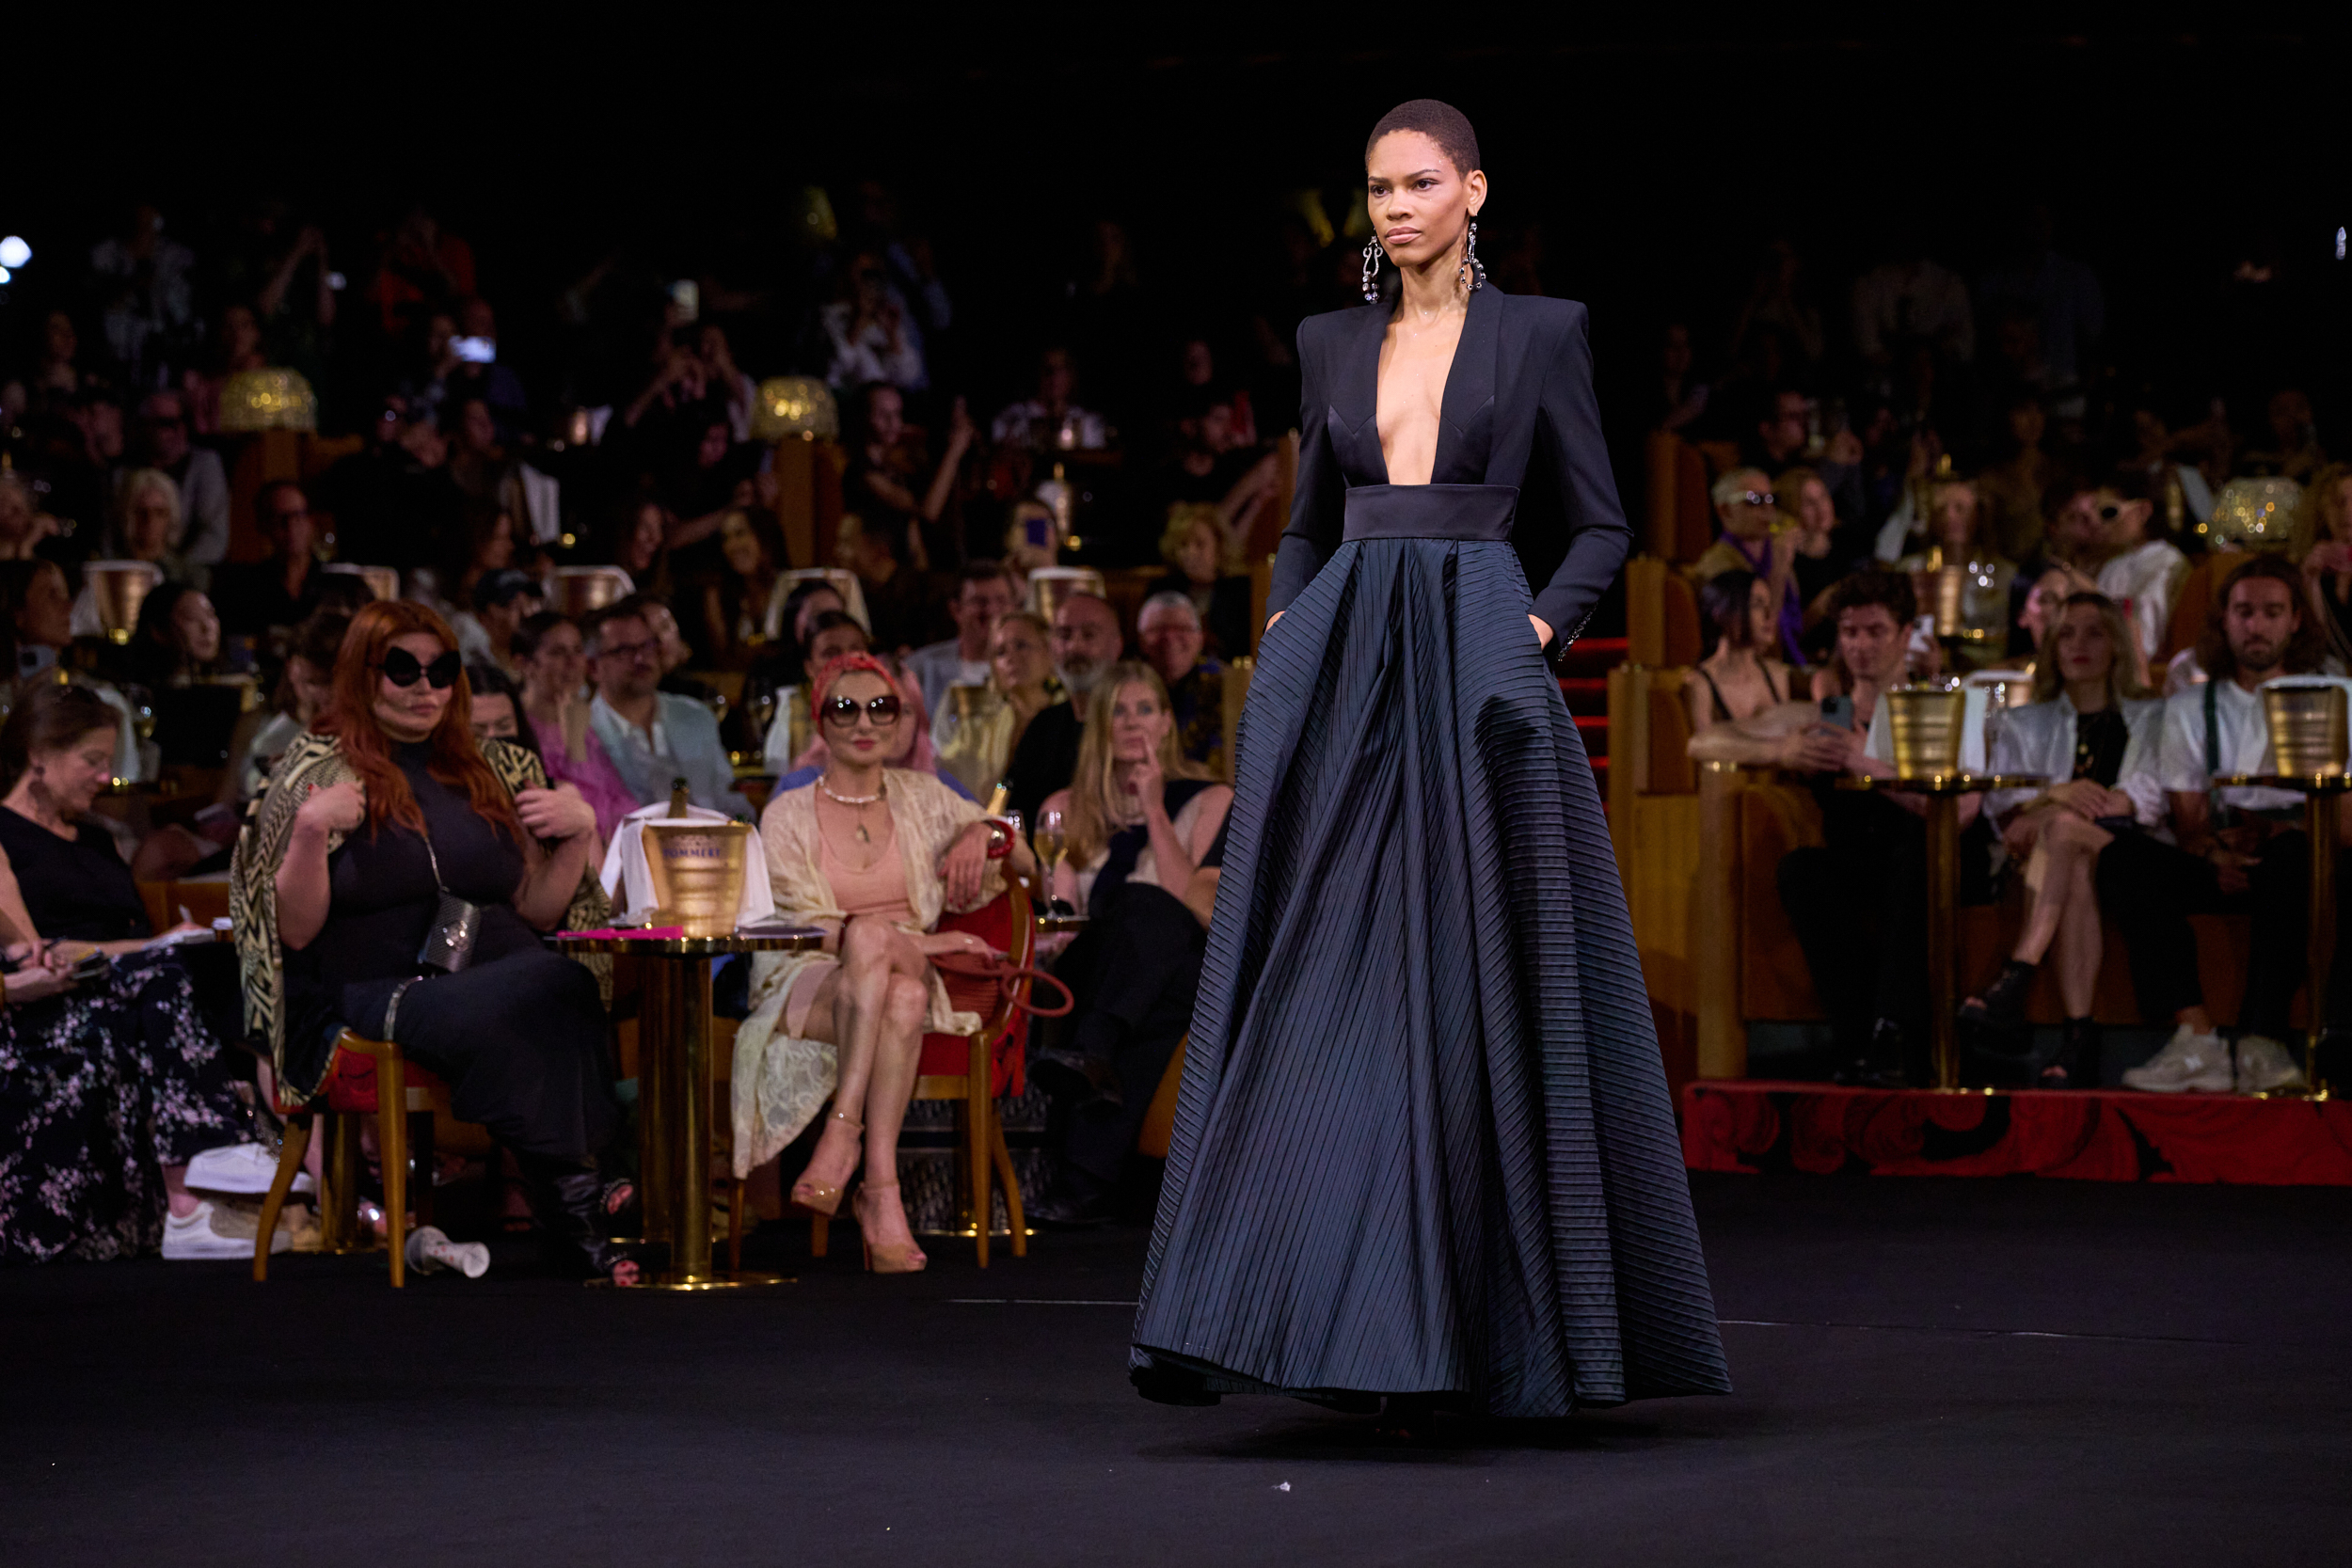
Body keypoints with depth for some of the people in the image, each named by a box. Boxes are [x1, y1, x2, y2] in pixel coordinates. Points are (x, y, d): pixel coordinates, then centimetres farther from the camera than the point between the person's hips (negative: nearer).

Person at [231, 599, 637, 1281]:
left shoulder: (493, 771, 22)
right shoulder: (318, 771, 10)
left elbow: (537, 911, 20)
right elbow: (294, 931, 2)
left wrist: (579, 834, 5)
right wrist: (311, 829, -12)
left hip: (493, 976, 4)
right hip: (372, 991, -4)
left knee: (566, 990, -35)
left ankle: (573, 1198, -36)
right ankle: (576, 1199, -33)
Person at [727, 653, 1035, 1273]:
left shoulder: (920, 798, 16)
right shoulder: (789, 815, 7)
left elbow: (1024, 865, 20)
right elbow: (804, 924, -5)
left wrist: (984, 833, -4)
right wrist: (914, 941, -16)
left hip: (905, 973, 2)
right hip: (807, 985, -2)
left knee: (903, 998, -38)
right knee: (871, 936, -39)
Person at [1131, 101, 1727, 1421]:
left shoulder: (1538, 334, 4)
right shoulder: (1334, 344, 15)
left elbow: (1601, 526, 6)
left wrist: (1541, 628, -9)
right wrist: (1286, 631, 5)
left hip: (1475, 669, -3)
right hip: (1345, 672, 4)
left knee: (1476, 992, -4)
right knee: (1317, 988, -5)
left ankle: (1482, 1328, 5)